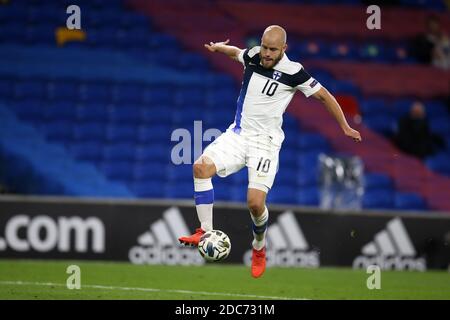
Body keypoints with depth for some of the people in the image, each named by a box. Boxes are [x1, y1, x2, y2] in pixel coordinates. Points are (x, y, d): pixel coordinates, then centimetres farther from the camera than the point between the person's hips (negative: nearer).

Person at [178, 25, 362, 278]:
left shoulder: (293, 72, -11)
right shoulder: (252, 56, 2)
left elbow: (324, 95, 1)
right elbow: (234, 51, 29)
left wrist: (345, 127, 5)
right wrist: (218, 47, 14)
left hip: (266, 141, -4)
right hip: (238, 134, 4)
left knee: (255, 203, -16)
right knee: (201, 167, -23)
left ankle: (259, 249, 15)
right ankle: (205, 232, -16)